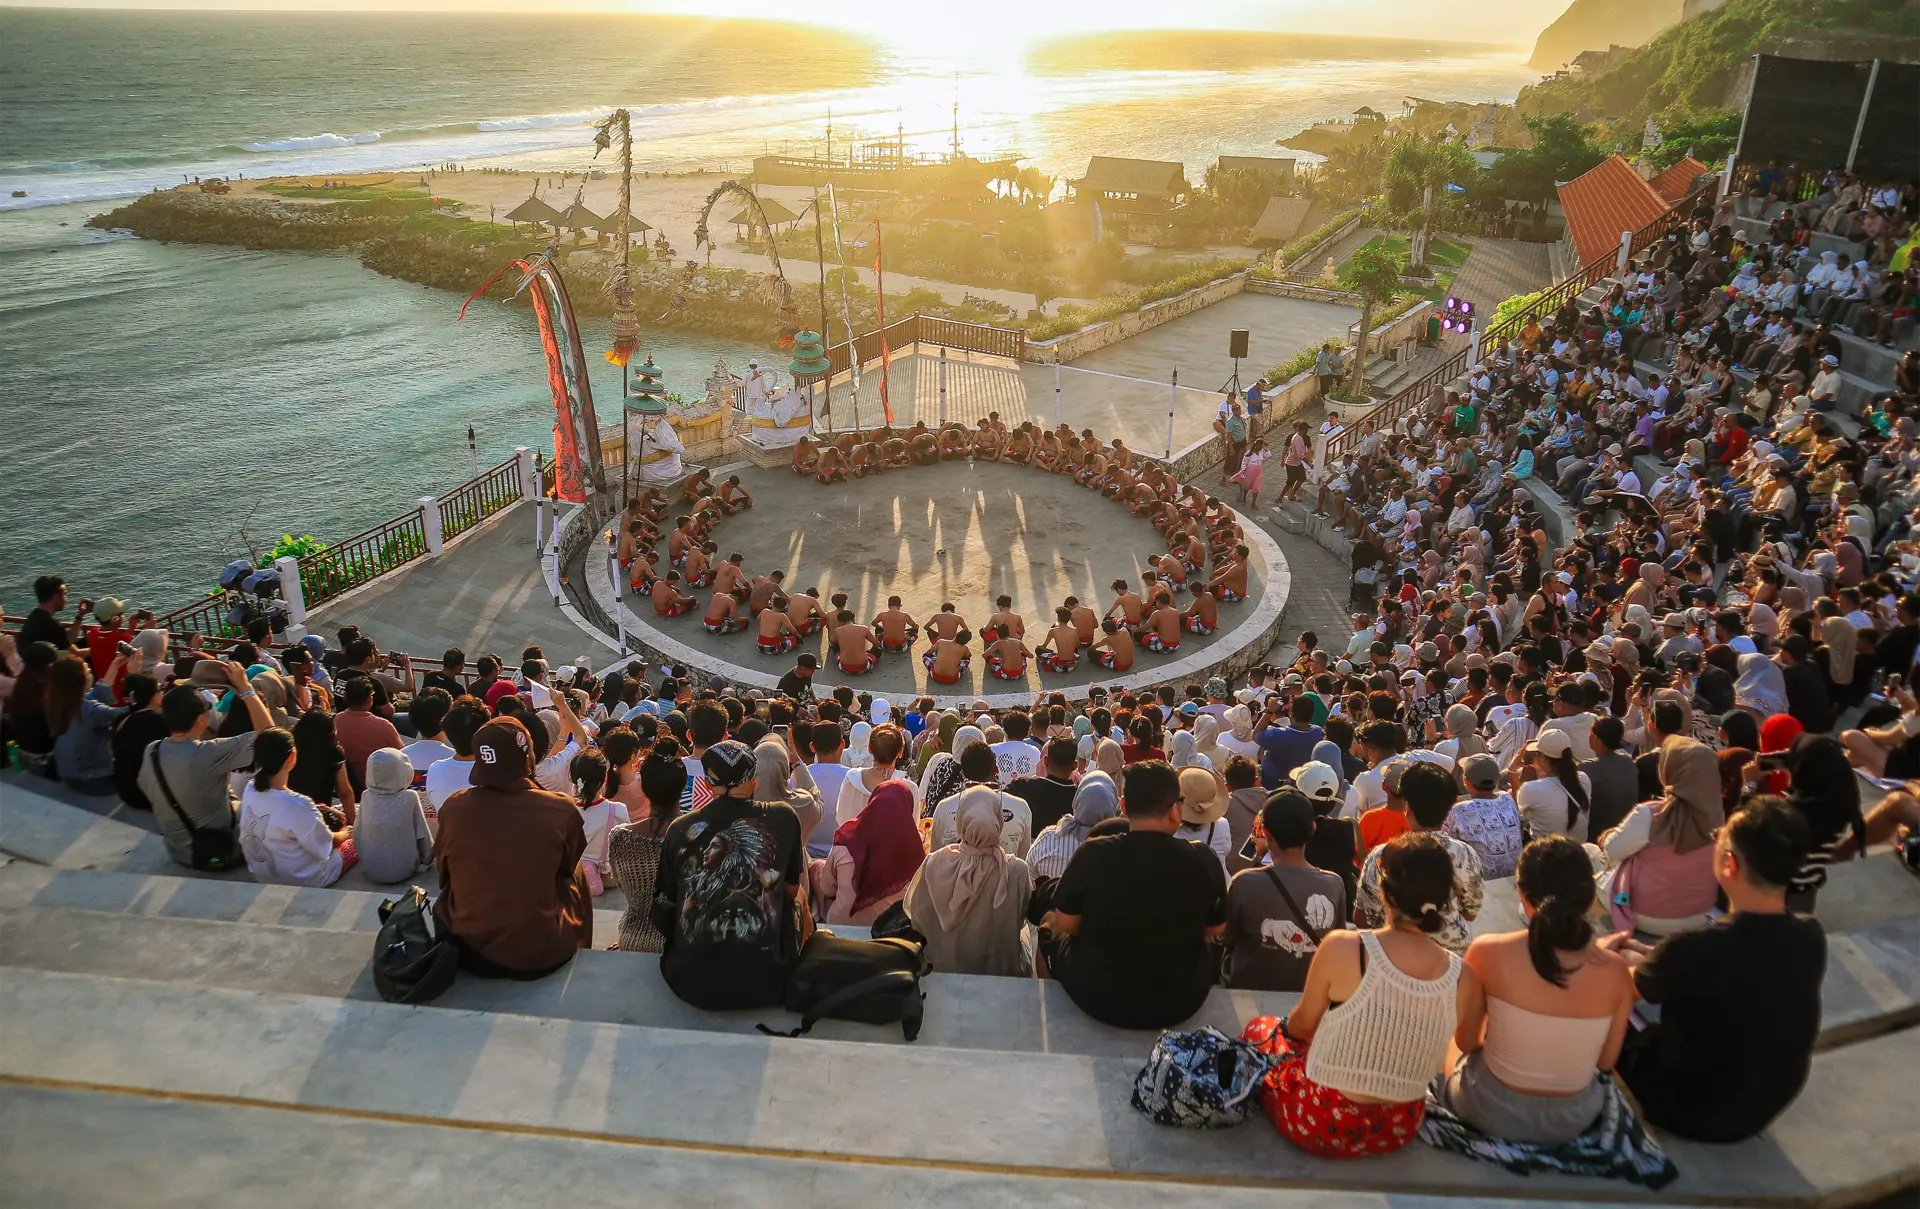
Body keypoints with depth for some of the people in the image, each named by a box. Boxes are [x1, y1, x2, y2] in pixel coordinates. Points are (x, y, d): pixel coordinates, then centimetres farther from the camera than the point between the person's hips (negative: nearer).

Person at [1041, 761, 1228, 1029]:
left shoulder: (1092, 853, -19)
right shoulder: (1204, 861, -16)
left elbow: (1066, 924, -5)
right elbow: (1215, 930, 1)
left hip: (1097, 997, -1)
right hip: (1181, 1003, 1)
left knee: (1050, 930, 26)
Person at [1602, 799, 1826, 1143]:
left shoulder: (1693, 950, -36)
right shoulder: (1811, 937, -19)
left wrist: (1605, 952, 9)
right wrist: (1652, 955, 11)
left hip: (1693, 1113, -5)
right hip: (1766, 1109, 6)